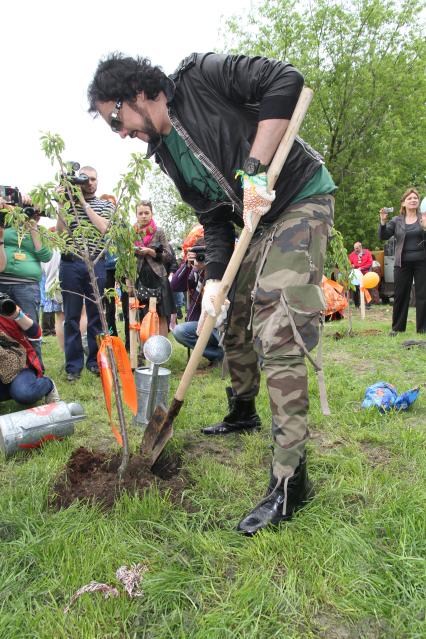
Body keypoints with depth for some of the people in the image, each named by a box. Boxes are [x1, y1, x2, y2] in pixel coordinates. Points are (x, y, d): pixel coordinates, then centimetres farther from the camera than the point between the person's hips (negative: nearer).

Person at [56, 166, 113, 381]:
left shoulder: (106, 205, 15)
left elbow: (103, 228, -5)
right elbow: (60, 232, 0)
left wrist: (84, 203, -3)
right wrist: (62, 203, -6)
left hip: (96, 264, 1)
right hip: (71, 263, 0)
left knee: (96, 314, 4)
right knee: (71, 315, 1)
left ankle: (94, 361, 14)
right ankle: (73, 365, 7)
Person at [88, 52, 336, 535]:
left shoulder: (201, 77, -8)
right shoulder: (166, 153, 10)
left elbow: (285, 80, -19)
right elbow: (215, 220, 6)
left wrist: (254, 167, -26)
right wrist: (213, 281, -8)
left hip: (301, 200, -8)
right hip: (257, 224, 8)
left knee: (277, 337, -19)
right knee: (236, 327, 14)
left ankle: (290, 481, -13)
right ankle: (243, 413, 39)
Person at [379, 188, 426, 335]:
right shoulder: (396, 221, 7)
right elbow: (383, 237, 0)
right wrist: (383, 221, -15)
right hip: (402, 263, 1)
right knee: (400, 295, 6)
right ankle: (397, 327, 16)